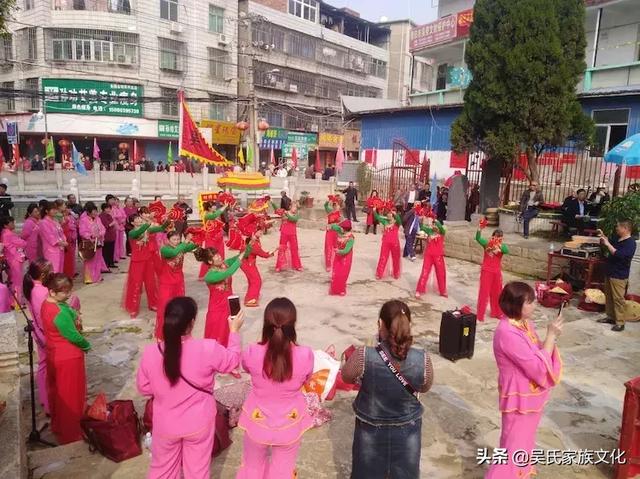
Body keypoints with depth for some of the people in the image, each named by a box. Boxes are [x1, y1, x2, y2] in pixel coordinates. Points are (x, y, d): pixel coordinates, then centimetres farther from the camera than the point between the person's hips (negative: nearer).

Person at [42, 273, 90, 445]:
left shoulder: (46, 304, -2)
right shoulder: (61, 313, -31)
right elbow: (74, 336, -24)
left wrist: (75, 320, -10)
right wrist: (87, 346, -5)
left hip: (54, 355, 9)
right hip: (68, 358, -9)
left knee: (57, 392, 24)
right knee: (70, 395, 8)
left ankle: (58, 425, 43)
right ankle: (70, 433, 24)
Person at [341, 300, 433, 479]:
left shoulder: (363, 356, -28)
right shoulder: (422, 360, -22)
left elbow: (346, 377, -6)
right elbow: (425, 388, -1)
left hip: (370, 430, 0)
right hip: (407, 431, 1)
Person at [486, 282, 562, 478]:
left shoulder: (524, 323, -2)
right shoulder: (508, 333, -31)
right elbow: (538, 367, -28)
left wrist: (551, 336, -3)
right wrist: (551, 335, -25)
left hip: (530, 396, 9)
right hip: (520, 400, -9)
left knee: (523, 442, 29)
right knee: (514, 449, 3)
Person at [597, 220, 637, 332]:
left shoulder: (630, 243, -18)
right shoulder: (616, 238, 8)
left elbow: (619, 255, -30)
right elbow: (608, 243, 28)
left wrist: (608, 244, -26)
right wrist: (603, 236, 10)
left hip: (619, 276, -9)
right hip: (609, 273, 9)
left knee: (618, 299, -5)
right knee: (609, 297, 16)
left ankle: (620, 323, 1)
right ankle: (610, 317, 28)